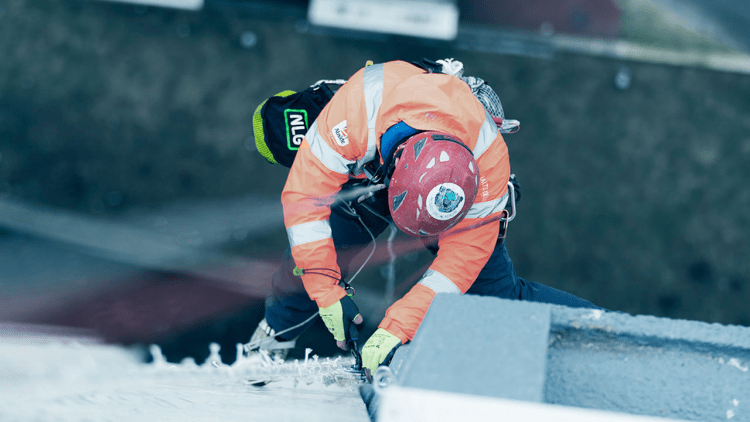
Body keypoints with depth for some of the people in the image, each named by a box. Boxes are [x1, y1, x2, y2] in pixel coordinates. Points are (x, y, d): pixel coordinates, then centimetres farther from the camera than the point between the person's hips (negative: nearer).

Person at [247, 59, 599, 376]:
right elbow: (304, 193, -34)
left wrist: (397, 328, -39)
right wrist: (327, 291, -34)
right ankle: (274, 337, 18)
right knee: (310, 255, -11)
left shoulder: (488, 158, -42)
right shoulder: (358, 105, -45)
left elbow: (461, 258, -33)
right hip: (371, 174, 1)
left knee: (499, 293, -7)